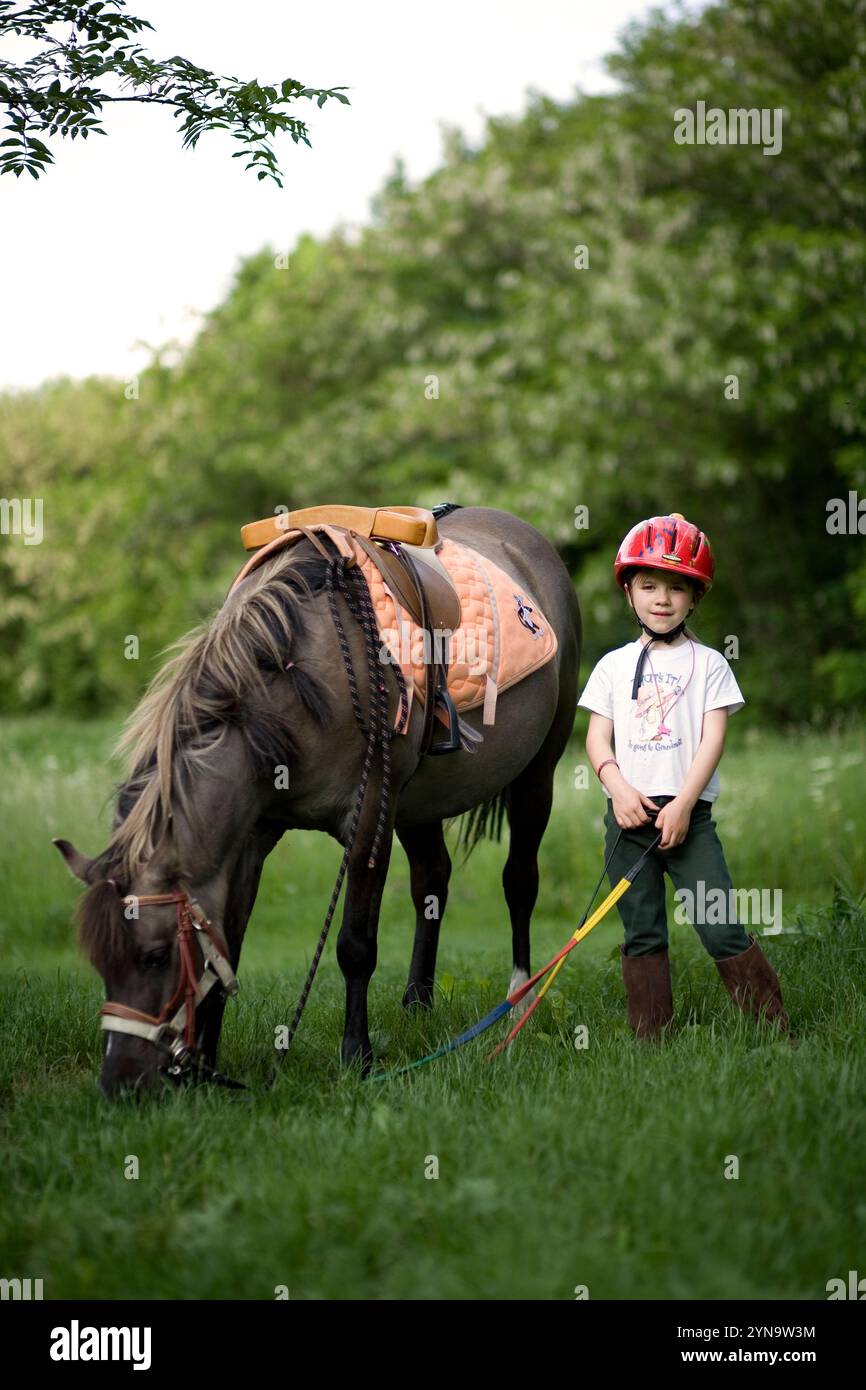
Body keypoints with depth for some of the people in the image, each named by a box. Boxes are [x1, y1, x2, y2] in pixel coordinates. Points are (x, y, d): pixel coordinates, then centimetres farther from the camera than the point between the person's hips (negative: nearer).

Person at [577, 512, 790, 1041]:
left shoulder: (708, 664, 6)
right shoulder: (613, 666, 12)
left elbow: (713, 738, -2)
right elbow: (597, 737, 7)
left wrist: (683, 804, -13)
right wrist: (619, 789, -11)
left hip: (688, 813, -2)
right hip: (628, 813, 2)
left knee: (721, 929, -9)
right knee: (642, 934, 4)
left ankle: (778, 1029, -2)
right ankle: (651, 1038, 11)